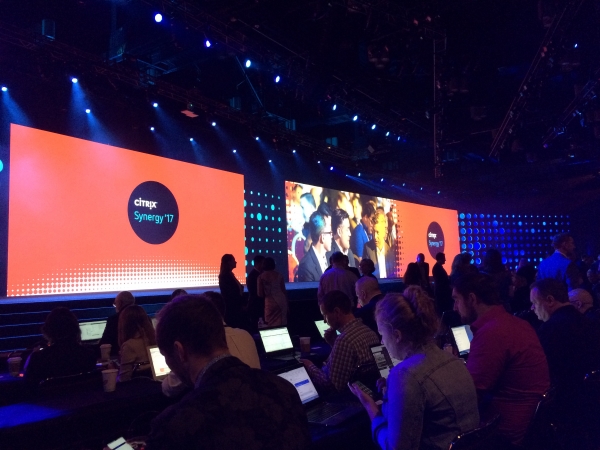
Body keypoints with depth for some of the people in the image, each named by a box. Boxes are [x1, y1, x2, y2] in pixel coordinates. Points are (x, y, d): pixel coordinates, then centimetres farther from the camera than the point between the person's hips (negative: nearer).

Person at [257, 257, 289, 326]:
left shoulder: (261, 277, 1)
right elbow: (284, 291, 9)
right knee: (282, 324, 6)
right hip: (281, 301, 2)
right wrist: (287, 303, 18)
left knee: (271, 325, 4)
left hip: (270, 303, -2)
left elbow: (260, 294, 0)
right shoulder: (279, 275, 6)